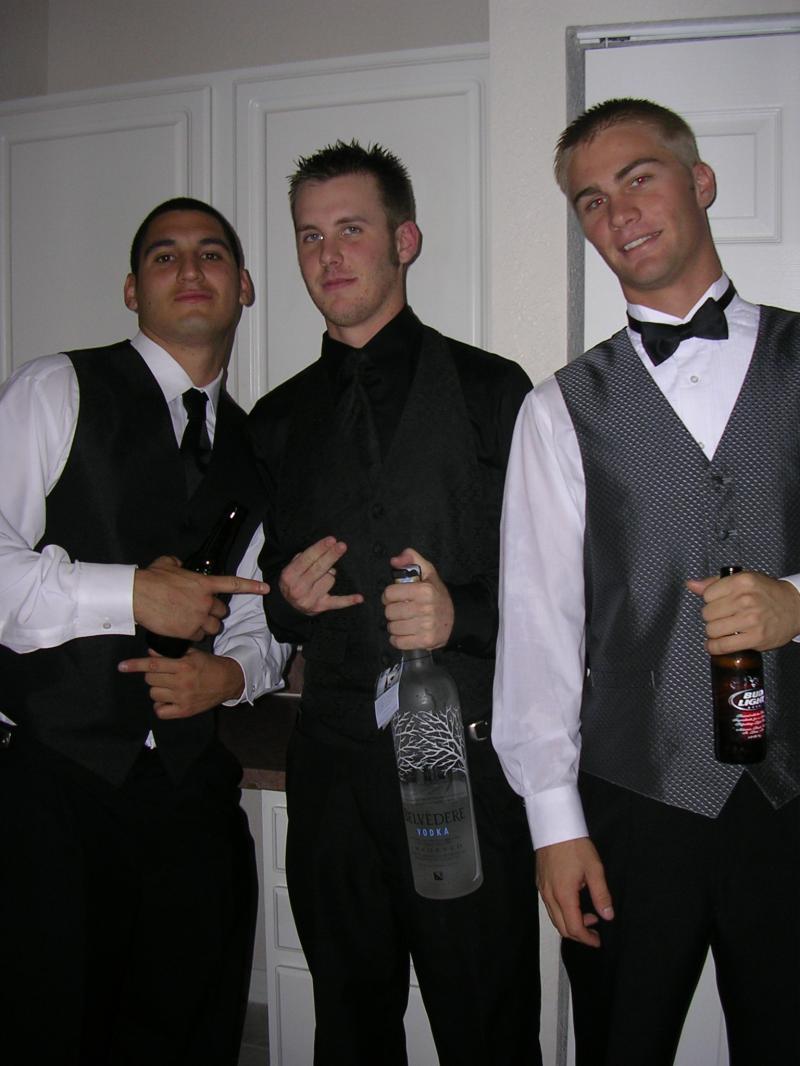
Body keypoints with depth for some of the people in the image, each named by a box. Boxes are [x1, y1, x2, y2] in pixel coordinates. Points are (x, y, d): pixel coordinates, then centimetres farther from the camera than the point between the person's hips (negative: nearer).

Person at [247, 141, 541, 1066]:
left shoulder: (491, 390, 0)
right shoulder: (277, 420, 13)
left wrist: (463, 615, -19)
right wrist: (286, 600, -3)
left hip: (468, 754, -3)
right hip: (333, 762, 4)